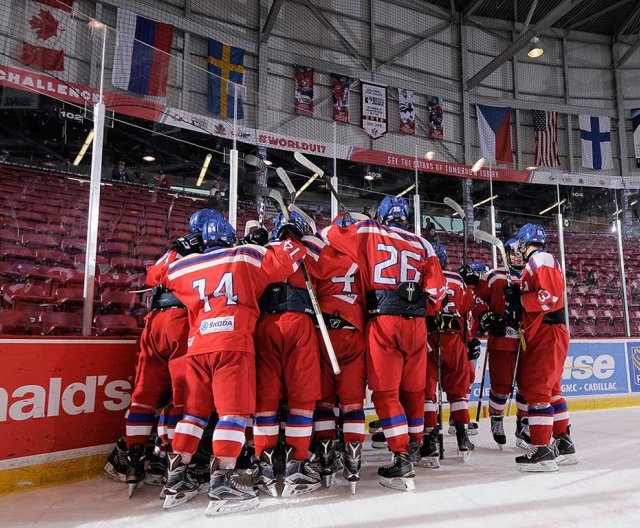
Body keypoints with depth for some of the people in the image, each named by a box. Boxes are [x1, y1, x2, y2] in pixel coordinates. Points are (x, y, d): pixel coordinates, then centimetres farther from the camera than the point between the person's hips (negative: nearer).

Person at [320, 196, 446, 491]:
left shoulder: (368, 232, 6)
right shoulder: (422, 244, 13)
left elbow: (327, 233, 11)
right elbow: (436, 289, 7)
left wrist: (342, 225, 32)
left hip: (383, 320, -3)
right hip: (416, 323, 4)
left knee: (385, 391, 1)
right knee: (413, 388, 17)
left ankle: (402, 461, -4)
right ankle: (414, 447, 33)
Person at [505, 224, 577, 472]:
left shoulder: (542, 259, -10)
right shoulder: (533, 265, 22)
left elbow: (550, 296, -22)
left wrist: (518, 299, -15)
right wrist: (515, 305, 11)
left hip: (548, 334, -11)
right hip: (541, 335, 11)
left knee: (536, 389, -11)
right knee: (550, 389, 15)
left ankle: (542, 450, -9)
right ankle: (564, 445, 24)